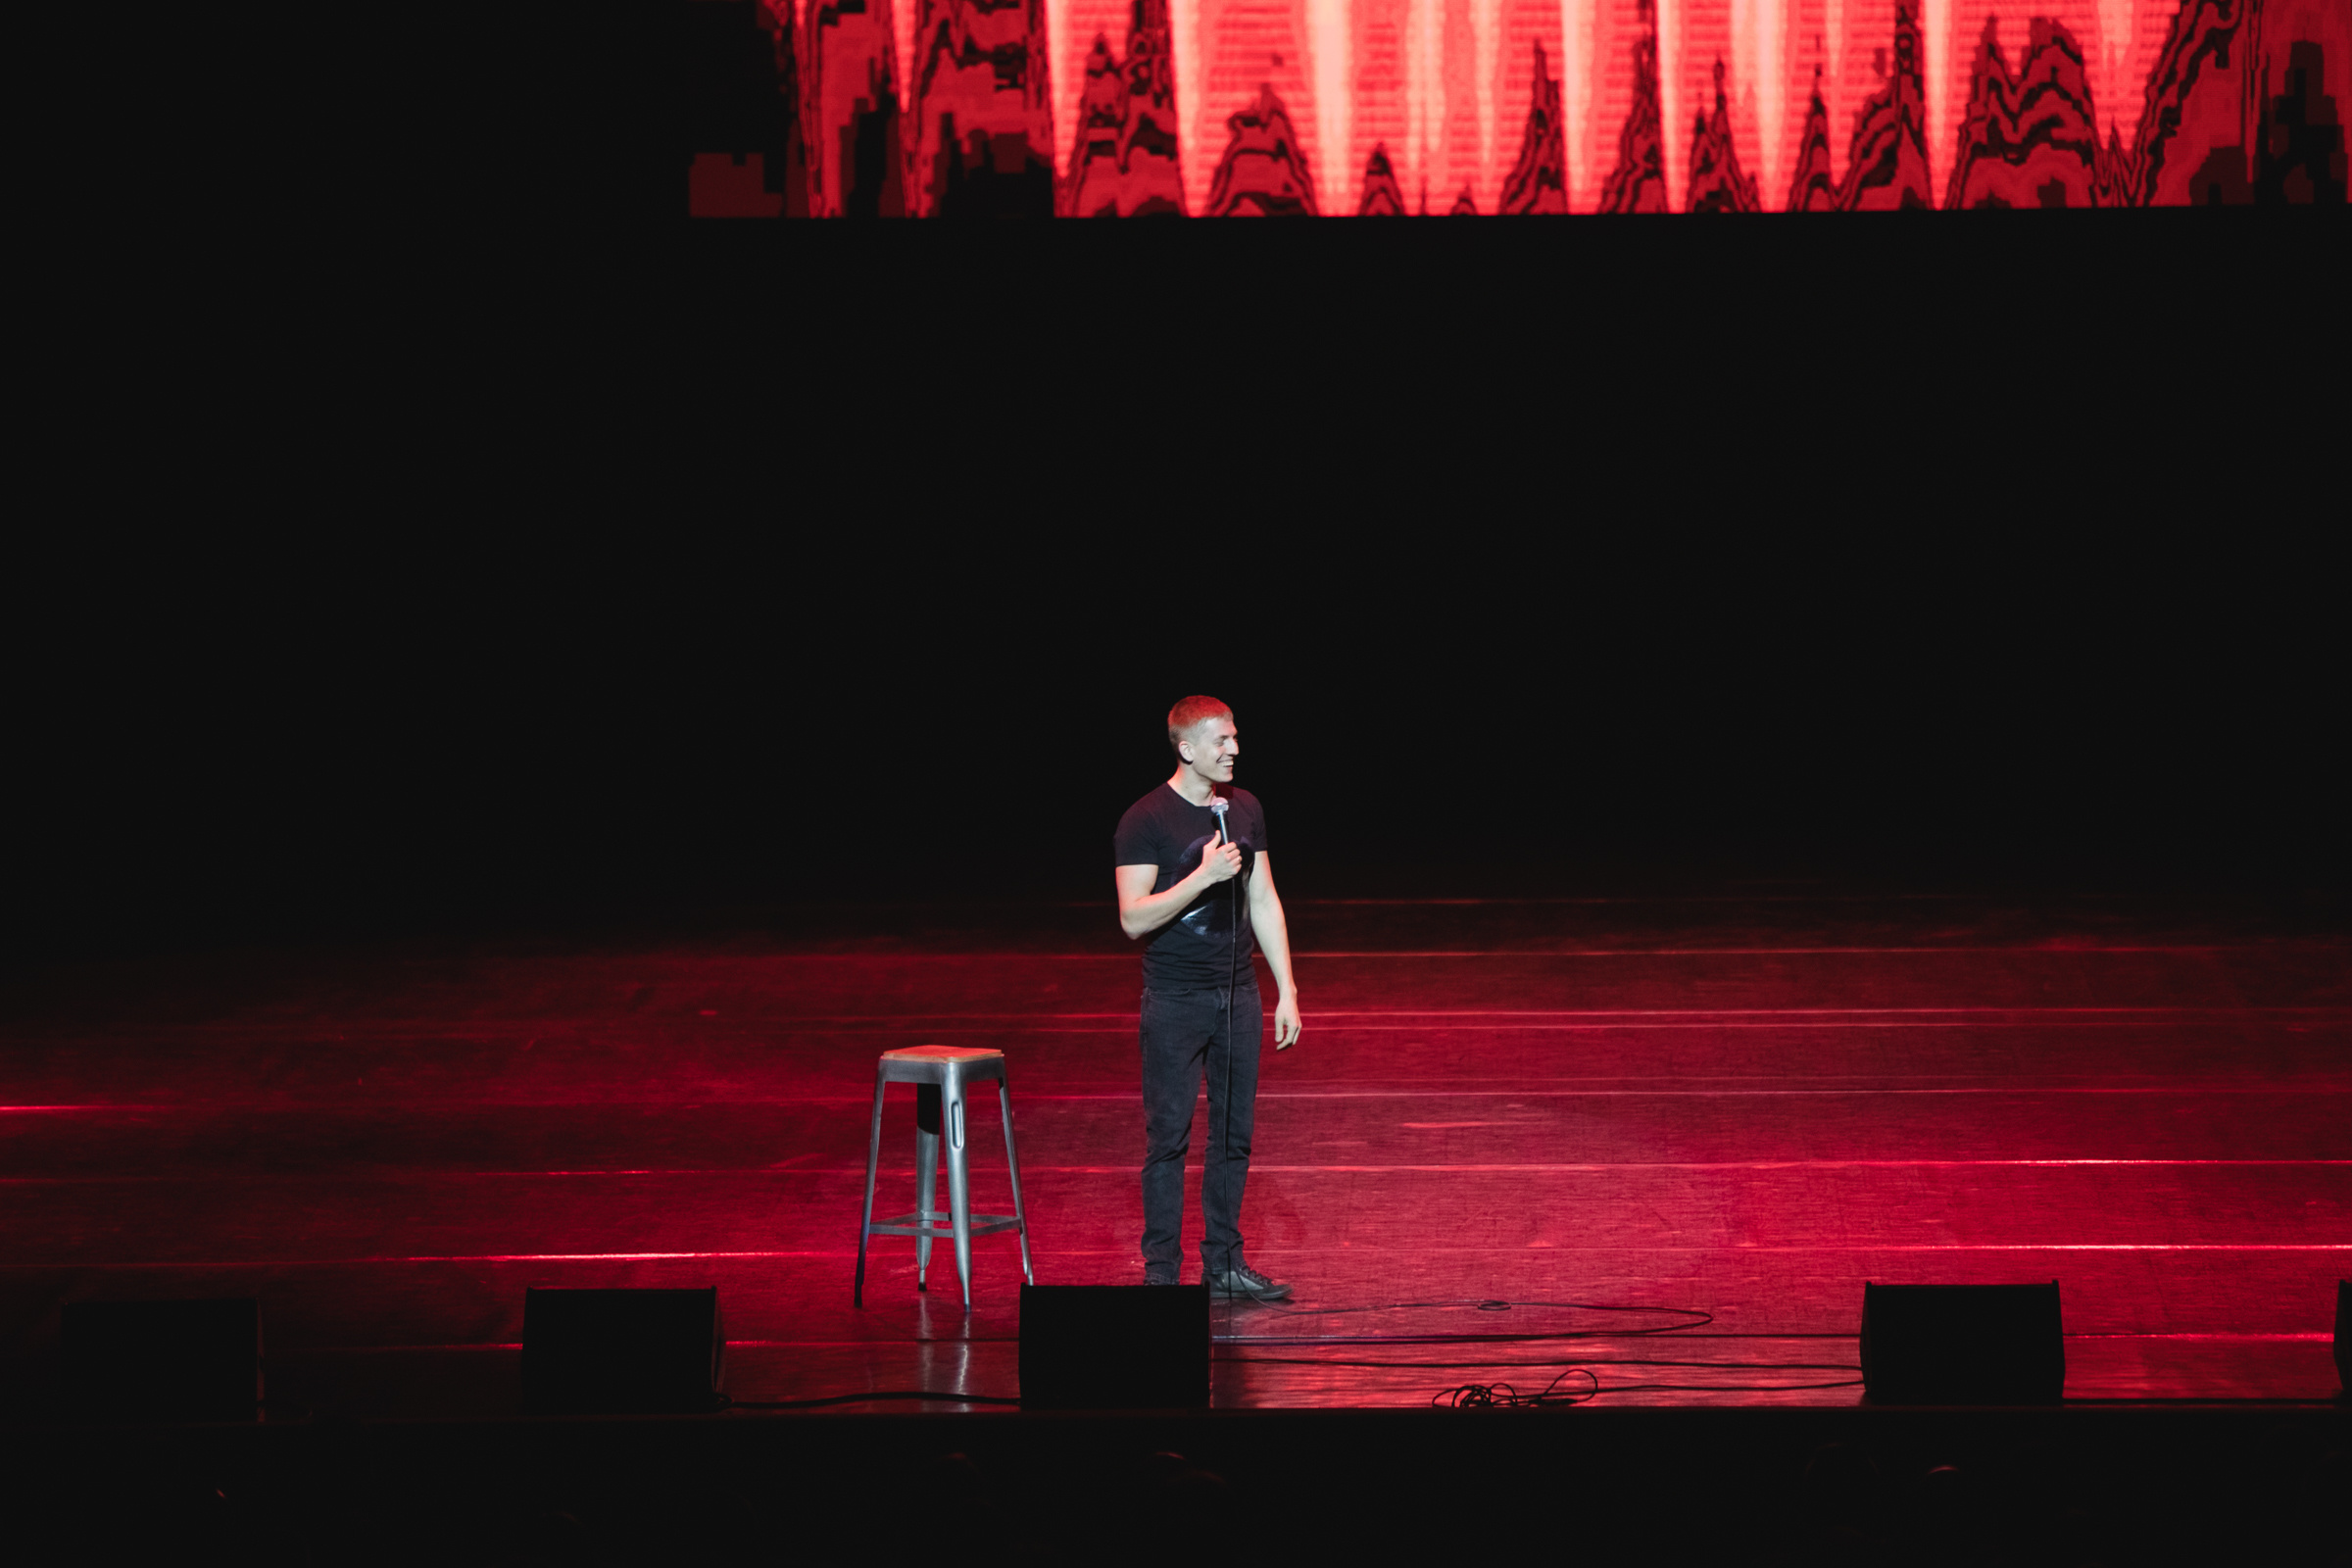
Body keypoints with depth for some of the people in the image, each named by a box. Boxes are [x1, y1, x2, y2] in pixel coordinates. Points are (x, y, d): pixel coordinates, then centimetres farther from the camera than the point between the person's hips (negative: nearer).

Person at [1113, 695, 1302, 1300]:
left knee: (1234, 1134, 8)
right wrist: (1204, 876, -25)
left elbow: (1264, 902, 14)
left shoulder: (1245, 810, 8)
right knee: (1168, 1136, -2)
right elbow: (1134, 919, -16)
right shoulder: (1146, 820, -11)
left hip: (1238, 993, 5)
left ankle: (1224, 1264, 16)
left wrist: (1287, 990, 10)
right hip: (1174, 1000, -5)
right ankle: (1161, 1271, 3)